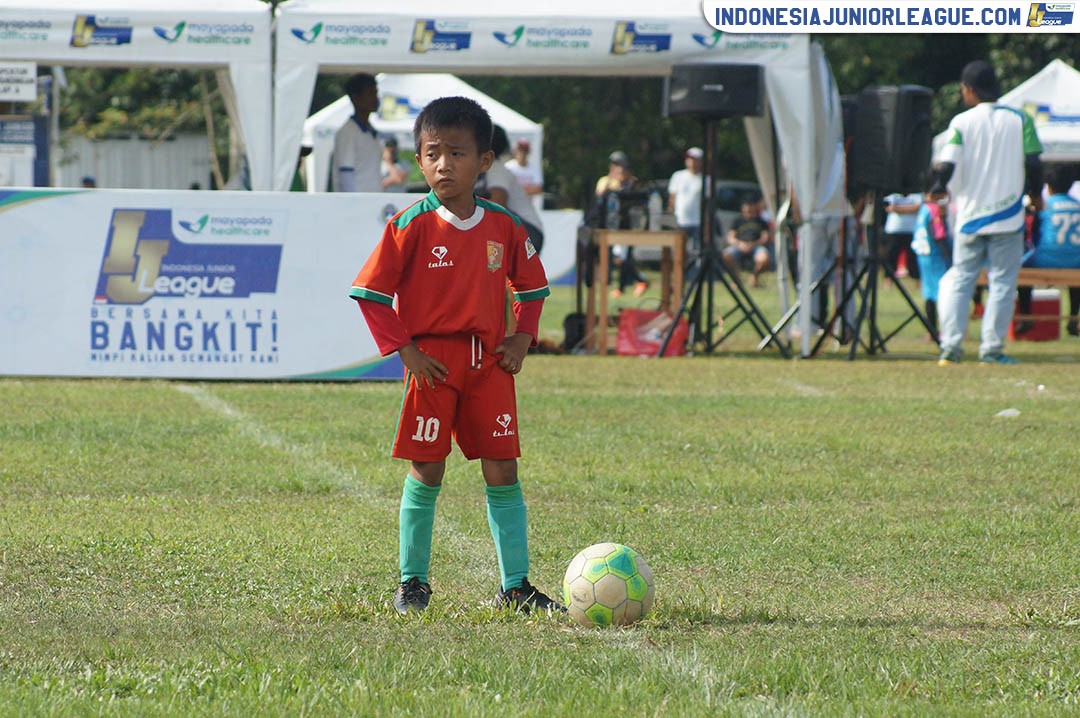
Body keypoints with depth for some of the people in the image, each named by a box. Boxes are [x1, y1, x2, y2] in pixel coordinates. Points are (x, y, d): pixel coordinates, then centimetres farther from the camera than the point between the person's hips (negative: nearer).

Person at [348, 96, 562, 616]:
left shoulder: (504, 227, 3)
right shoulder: (411, 226, -8)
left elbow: (532, 286, 18)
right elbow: (370, 292, -6)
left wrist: (521, 339, 4)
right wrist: (404, 350, -11)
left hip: (489, 364, 3)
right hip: (432, 362, -3)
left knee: (503, 472, 3)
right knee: (426, 474, 0)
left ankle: (515, 586, 8)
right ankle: (412, 583, 12)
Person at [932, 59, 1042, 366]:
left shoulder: (961, 122, -4)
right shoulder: (1019, 120, -1)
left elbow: (947, 165, -11)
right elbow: (1033, 162, -5)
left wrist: (938, 188, 10)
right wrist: (1035, 194, 12)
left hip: (970, 215, 0)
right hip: (1008, 216, 0)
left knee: (960, 278, 10)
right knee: (1003, 282, 5)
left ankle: (950, 345, -1)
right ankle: (992, 349, 0)